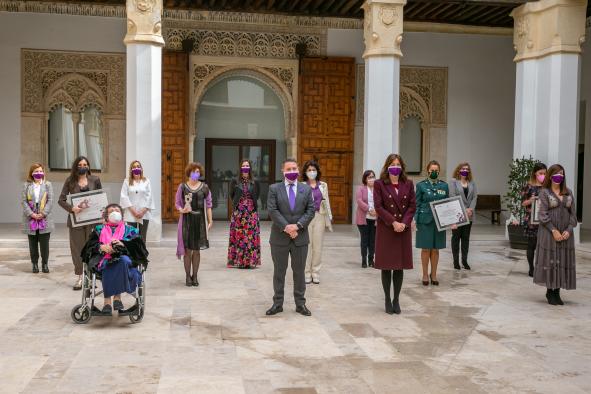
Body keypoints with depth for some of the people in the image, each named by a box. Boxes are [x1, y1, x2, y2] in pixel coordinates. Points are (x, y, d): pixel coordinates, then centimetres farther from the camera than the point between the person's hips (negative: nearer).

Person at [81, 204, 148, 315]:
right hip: (104, 259, 0)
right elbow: (90, 244, 12)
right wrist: (102, 247, -9)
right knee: (107, 268, -37)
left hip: (124, 257, 0)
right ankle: (107, 300, -39)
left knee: (124, 260, -38)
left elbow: (137, 244, 7)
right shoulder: (99, 229, 30)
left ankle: (117, 296, -33)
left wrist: (122, 244, -12)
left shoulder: (130, 230, 26)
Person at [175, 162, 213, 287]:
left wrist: (210, 221, 1)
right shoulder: (182, 187, 2)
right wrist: (182, 210, -16)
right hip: (187, 220, -1)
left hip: (200, 220, 1)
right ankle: (188, 276, 13)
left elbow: (208, 205, 6)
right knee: (188, 249, 2)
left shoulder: (204, 187, 5)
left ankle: (195, 276, 17)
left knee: (197, 250, 7)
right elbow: (177, 203, 5)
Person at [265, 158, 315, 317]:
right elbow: (272, 210, -9)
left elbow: (311, 210, 0)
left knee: (299, 271, 9)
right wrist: (286, 227, -17)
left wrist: (297, 225, -14)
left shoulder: (306, 189, 6)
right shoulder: (274, 189, 1)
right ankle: (277, 304, 17)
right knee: (279, 271, 8)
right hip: (279, 237, -1)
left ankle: (300, 304, 19)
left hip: (300, 237, 1)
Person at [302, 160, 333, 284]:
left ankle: (315, 273, 13)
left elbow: (327, 202, 14)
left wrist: (330, 218, 9)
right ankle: (307, 274, 8)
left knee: (318, 246, 5)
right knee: (307, 246, -1)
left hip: (320, 217, 2)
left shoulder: (323, 185, 11)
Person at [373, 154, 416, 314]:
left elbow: (412, 205, 4)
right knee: (386, 266, 3)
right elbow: (378, 207, -8)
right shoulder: (379, 184, -1)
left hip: (404, 229, 3)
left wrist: (404, 223, -10)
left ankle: (396, 299, 17)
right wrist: (393, 222, -16)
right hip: (386, 229, -2)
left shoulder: (408, 184, 7)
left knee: (400, 266, 6)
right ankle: (387, 299, 15)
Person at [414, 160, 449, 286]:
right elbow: (417, 204, 0)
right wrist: (414, 219, -9)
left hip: (439, 221, 2)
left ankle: (434, 274, 19)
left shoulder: (444, 186, 8)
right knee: (426, 249, 2)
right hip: (425, 220, -2)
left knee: (435, 249, 7)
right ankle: (425, 275, 14)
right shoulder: (421, 185, 0)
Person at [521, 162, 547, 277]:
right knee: (532, 244, 5)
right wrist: (531, 200, -19)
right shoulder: (529, 186, -1)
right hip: (531, 219, -2)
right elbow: (523, 203, 0)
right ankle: (531, 268, 15)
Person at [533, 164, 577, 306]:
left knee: (563, 261, 4)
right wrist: (554, 231, -15)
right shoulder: (544, 192, -2)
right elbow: (543, 214, -9)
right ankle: (550, 291, 10)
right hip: (549, 232, -4)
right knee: (550, 260, -1)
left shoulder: (568, 192, 10)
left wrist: (568, 230, -7)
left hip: (565, 233, 4)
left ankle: (557, 292, 13)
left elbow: (573, 213, 7)